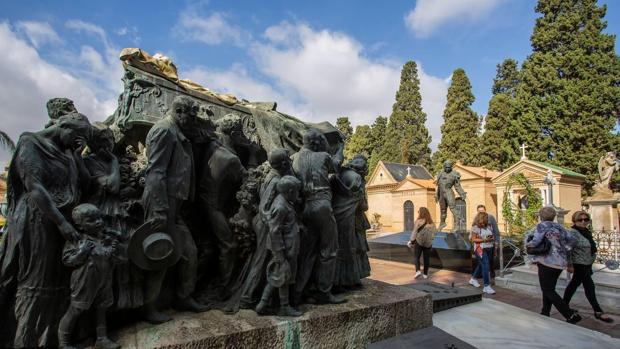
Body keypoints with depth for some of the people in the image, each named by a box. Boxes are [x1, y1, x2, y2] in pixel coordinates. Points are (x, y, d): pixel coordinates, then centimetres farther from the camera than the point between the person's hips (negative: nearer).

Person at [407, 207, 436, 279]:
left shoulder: (418, 221, -13)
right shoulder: (431, 223, 0)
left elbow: (415, 232, -11)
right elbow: (433, 234, 3)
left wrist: (411, 241, -2)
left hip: (418, 242, -4)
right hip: (428, 243, 4)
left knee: (416, 257, 8)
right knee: (426, 258, 12)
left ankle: (418, 271, -8)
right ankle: (425, 274, 18)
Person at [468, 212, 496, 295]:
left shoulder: (489, 226, 10)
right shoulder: (475, 227, -10)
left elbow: (492, 236, 18)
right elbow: (473, 239, -11)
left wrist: (492, 238, -6)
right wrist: (484, 240, -21)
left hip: (489, 249, 7)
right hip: (480, 249, -7)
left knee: (481, 265, 17)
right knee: (485, 266, -14)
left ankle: (473, 279, 37)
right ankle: (486, 286, -11)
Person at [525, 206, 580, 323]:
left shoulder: (541, 226, -8)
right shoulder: (559, 226, 12)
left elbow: (534, 242, -17)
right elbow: (572, 240, 9)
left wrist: (527, 240, 3)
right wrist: (563, 250, 15)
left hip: (547, 262, -8)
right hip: (561, 262, 8)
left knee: (548, 291, 1)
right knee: (549, 289, 19)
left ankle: (571, 315, -5)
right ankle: (545, 313, 24)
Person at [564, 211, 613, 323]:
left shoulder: (587, 232, 10)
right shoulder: (572, 232, -18)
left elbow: (590, 247, 19)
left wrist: (590, 265, 21)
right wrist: (570, 265, -22)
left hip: (587, 264, 9)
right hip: (579, 264, -9)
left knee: (574, 283, 15)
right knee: (589, 286, -5)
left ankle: (565, 304, 26)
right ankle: (598, 312, 2)